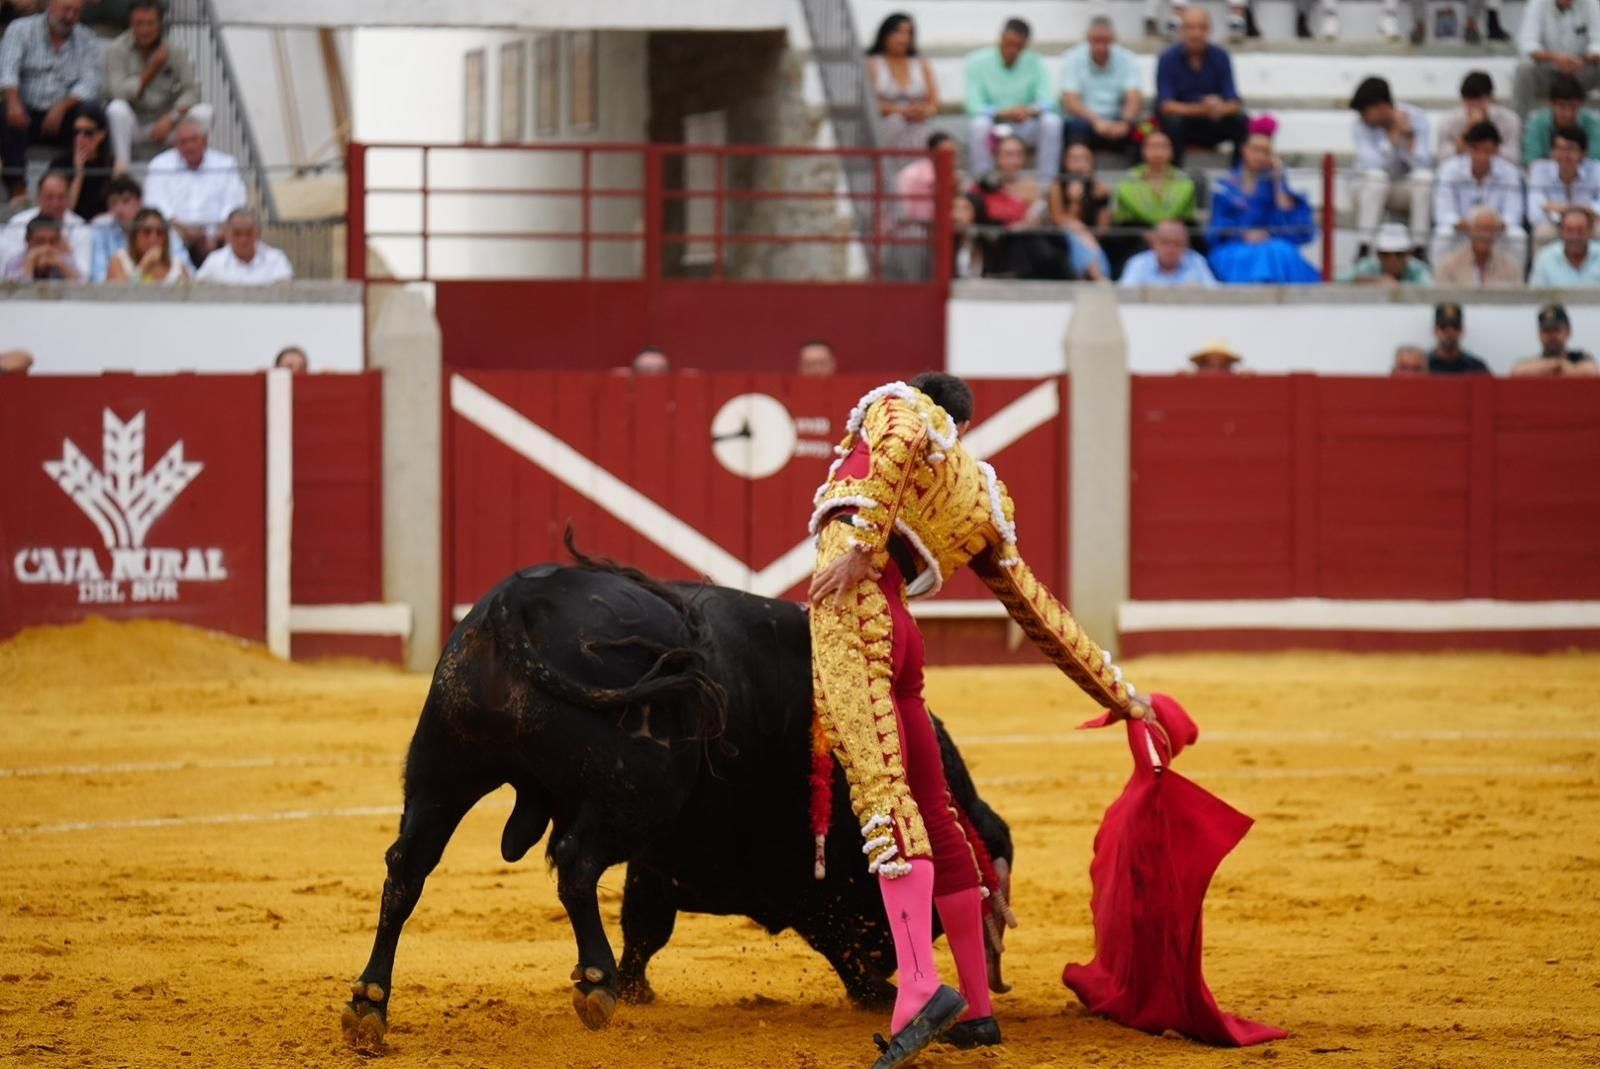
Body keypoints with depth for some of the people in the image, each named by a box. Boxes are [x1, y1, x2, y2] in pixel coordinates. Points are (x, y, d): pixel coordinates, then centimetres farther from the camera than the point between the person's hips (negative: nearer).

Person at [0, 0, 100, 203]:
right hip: (28, 110, -1)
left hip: (63, 116, 1)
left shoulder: (87, 40, 10)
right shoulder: (21, 30, 5)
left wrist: (62, 107, -23)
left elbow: (89, 83, -5)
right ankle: (18, 189, -38)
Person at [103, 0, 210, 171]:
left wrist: (171, 119, -26)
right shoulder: (116, 50, -7)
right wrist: (152, 69, -20)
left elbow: (190, 91, -9)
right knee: (117, 108, -35)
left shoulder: (175, 51, -1)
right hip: (132, 124, -2)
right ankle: (121, 166, -28)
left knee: (204, 112, -22)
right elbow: (118, 92, -19)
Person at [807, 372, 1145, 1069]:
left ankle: (921, 987, -34)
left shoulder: (896, 403, 17)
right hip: (899, 634, 7)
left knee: (881, 792, -19)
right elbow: (1043, 616, 31)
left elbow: (901, 439, -9)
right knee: (931, 811, 16)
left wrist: (862, 545, -17)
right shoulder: (985, 504, 29)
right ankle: (977, 1008, 23)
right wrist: (1119, 696, 37)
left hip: (852, 606, -7)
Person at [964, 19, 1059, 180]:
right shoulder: (977, 62, -9)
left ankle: (1046, 183, -23)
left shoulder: (1034, 63, -2)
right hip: (993, 126, -2)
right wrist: (1003, 113, -33)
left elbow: (1047, 101, -8)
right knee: (978, 123, -36)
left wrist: (1031, 110, -32)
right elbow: (974, 107, -16)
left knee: (1052, 121, -27)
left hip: (1024, 126, 2)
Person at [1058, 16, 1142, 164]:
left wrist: (1125, 123, -33)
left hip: (1117, 124, 1)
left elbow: (1134, 98, -10)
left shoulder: (1127, 60, 1)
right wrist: (1096, 121, -30)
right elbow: (1070, 101, -12)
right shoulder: (1072, 59, -2)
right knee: (1078, 126, -34)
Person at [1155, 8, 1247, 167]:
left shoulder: (1220, 57, -4)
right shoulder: (1168, 59, -11)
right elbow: (1165, 105, -19)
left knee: (1241, 121, -24)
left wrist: (1220, 109, -35)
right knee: (1172, 122, -34)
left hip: (1212, 126, 2)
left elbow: (1234, 103, -10)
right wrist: (1200, 109, -35)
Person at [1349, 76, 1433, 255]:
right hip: (1375, 189, 0)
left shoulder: (1416, 118, -14)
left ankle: (1419, 248, -27)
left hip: (1412, 190, 0)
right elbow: (1370, 165, -29)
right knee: (1375, 174, -34)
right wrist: (1394, 135, -28)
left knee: (1423, 175, -32)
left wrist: (1408, 134, -32)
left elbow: (1421, 165, -23)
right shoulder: (1361, 125, -14)